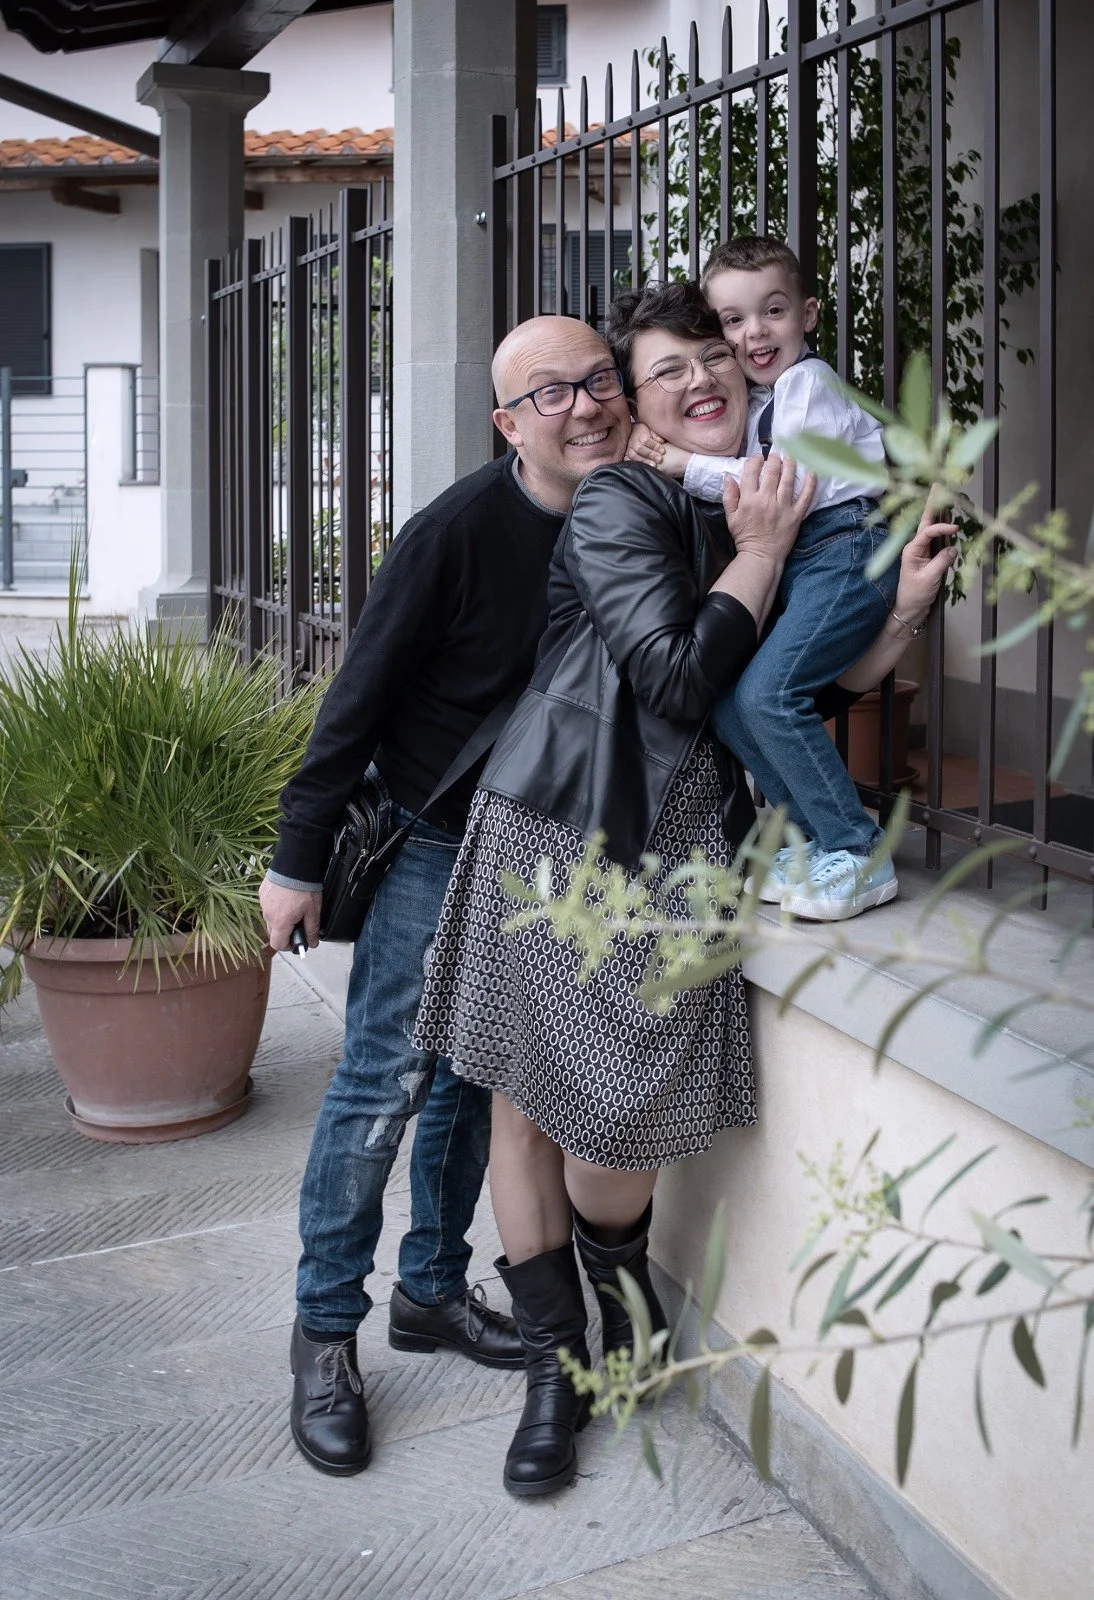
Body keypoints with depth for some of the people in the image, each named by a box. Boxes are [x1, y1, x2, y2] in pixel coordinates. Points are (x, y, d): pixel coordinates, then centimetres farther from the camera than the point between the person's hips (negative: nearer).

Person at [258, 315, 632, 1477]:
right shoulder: (460, 530, -20)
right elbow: (360, 697, -16)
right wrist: (298, 859, -13)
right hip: (432, 843, -5)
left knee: (472, 1077, 15)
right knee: (383, 1083, -4)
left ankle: (433, 1289, 30)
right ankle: (325, 1329, 11)